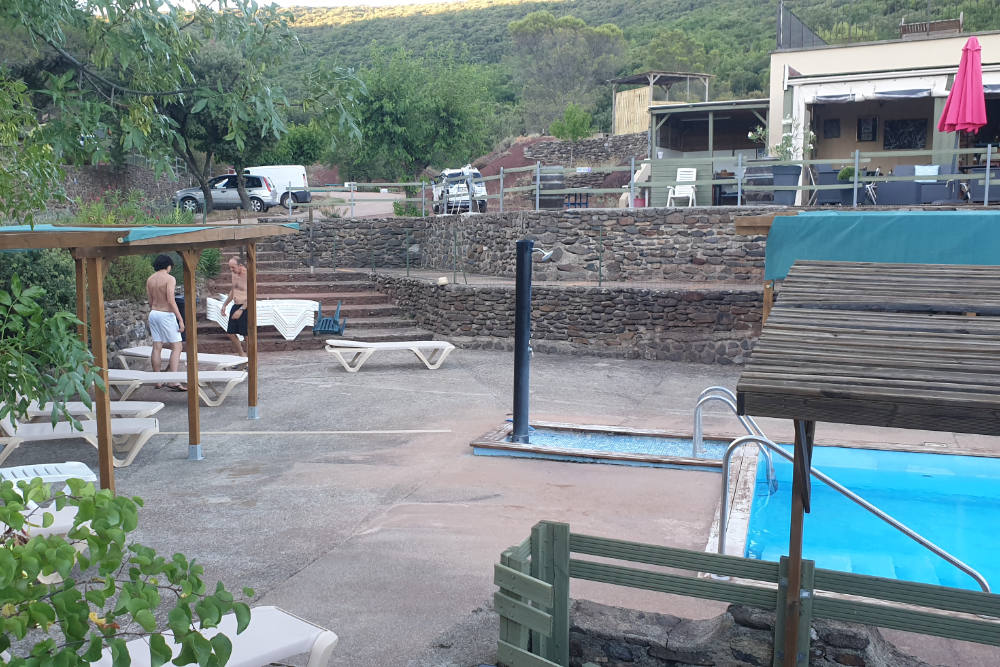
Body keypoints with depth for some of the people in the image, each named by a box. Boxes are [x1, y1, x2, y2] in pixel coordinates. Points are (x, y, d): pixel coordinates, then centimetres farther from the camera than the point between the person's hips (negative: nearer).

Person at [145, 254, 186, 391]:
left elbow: (150, 302, 13)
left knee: (157, 348, 8)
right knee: (176, 347, -3)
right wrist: (180, 319, -17)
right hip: (166, 314, -7)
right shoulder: (170, 279, -12)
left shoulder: (150, 279, 9)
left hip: (153, 313, 7)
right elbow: (171, 301, -19)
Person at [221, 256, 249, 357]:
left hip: (245, 308, -8)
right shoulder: (234, 274, 11)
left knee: (247, 335, -5)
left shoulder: (247, 276, -15)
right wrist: (224, 304, 18)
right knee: (231, 333, 9)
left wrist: (241, 310, -23)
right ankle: (241, 354, 23)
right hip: (235, 306, 9)